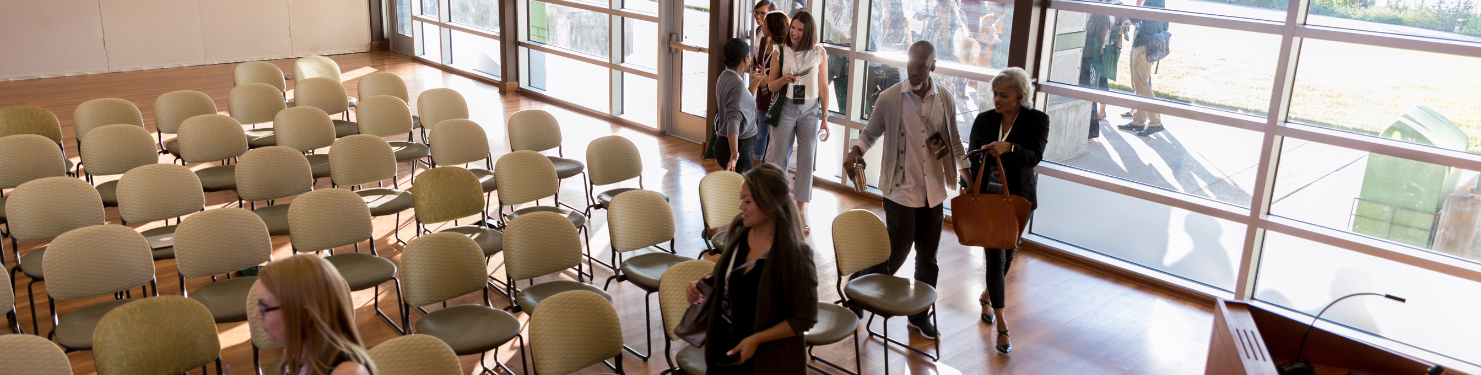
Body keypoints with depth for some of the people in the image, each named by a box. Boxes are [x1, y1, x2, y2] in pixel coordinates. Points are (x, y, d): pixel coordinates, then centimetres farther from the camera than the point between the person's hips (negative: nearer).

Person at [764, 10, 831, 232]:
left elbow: (823, 88, 4)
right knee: (777, 156, 3)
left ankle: (801, 210, 12)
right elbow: (771, 86, 3)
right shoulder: (780, 52, 0)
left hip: (810, 110, 0)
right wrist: (784, 79, -19)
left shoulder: (819, 53, 1)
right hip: (786, 108, 0)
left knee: (806, 159, 3)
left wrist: (824, 119, 1)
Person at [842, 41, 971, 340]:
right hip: (900, 190, -4)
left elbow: (953, 141, 13)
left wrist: (965, 172, 5)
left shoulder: (945, 99, 1)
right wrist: (855, 151, -16)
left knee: (928, 255, 12)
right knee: (896, 252, -1)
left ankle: (920, 313, 28)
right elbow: (871, 132, 3)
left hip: (933, 191, 4)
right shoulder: (889, 98, -9)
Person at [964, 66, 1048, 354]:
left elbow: (1034, 156, -19)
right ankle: (1002, 325, -2)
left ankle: (987, 295, 44)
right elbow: (971, 157, 9)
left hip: (1018, 197, 1)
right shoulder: (984, 120, 0)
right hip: (987, 196, 0)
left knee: (1007, 252, 16)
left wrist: (1009, 147, -36)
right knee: (995, 255, -6)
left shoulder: (1037, 120, -6)